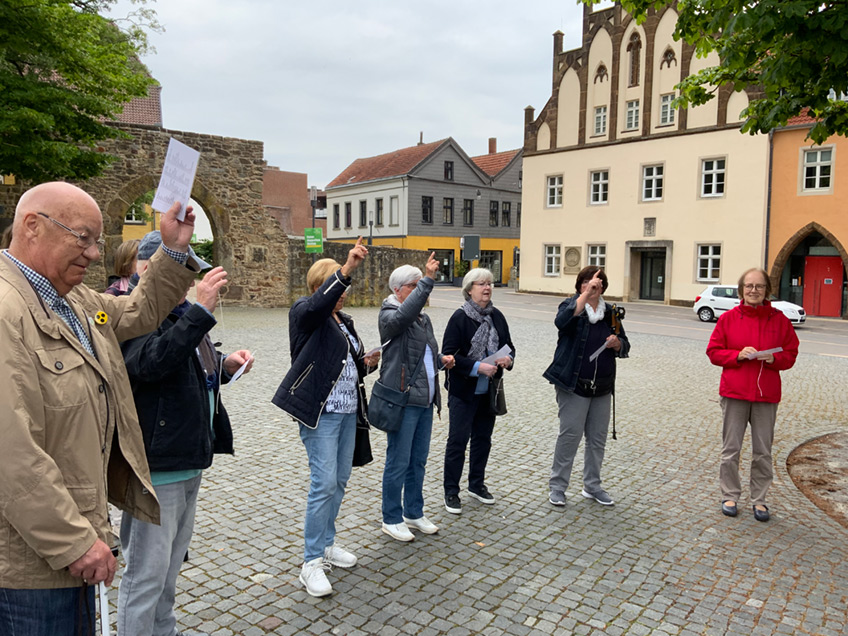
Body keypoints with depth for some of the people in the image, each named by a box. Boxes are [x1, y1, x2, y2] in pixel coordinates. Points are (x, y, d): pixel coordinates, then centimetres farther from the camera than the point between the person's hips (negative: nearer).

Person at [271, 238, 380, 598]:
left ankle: (327, 543, 30)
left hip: (348, 410, 8)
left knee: (340, 479, 14)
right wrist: (347, 269, -44)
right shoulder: (305, 313, -6)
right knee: (324, 483, -9)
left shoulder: (344, 321, 17)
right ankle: (312, 563, 2)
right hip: (320, 412, -8)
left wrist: (366, 363, 3)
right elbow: (320, 301, -32)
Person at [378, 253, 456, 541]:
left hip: (425, 400, 8)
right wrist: (428, 280, -37)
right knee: (398, 463, 1)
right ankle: (392, 520, 17)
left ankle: (414, 514, 31)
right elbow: (404, 314, -35)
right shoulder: (389, 315, -9)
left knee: (418, 461, 17)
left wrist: (442, 359, 7)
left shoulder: (423, 318, 17)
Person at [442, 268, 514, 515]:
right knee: (458, 440, 0)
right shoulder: (460, 317, -12)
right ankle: (451, 492, 13)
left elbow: (509, 346, 15)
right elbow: (448, 355, -16)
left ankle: (477, 485, 33)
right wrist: (477, 367, -23)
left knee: (483, 438, 16)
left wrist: (508, 358, -7)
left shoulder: (496, 316, 6)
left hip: (489, 390, 6)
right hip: (463, 391, -6)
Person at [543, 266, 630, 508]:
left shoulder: (610, 312, 10)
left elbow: (625, 347, 13)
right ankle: (557, 486, 11)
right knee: (570, 435, -3)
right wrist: (586, 294, -33)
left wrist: (617, 343, -10)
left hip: (602, 387, 5)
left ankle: (592, 486, 27)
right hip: (574, 385, -5)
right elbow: (562, 321, -30)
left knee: (598, 438, 12)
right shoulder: (572, 306, -5)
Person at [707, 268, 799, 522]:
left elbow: (791, 354, 7)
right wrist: (738, 355, -15)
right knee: (730, 450, 6)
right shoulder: (728, 318, 0)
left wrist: (774, 359, -14)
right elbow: (714, 351, 1)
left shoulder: (779, 320, 2)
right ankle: (730, 496, 21)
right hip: (734, 395, -1)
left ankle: (759, 499, 23)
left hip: (766, 396, 1)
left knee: (763, 452, 9)